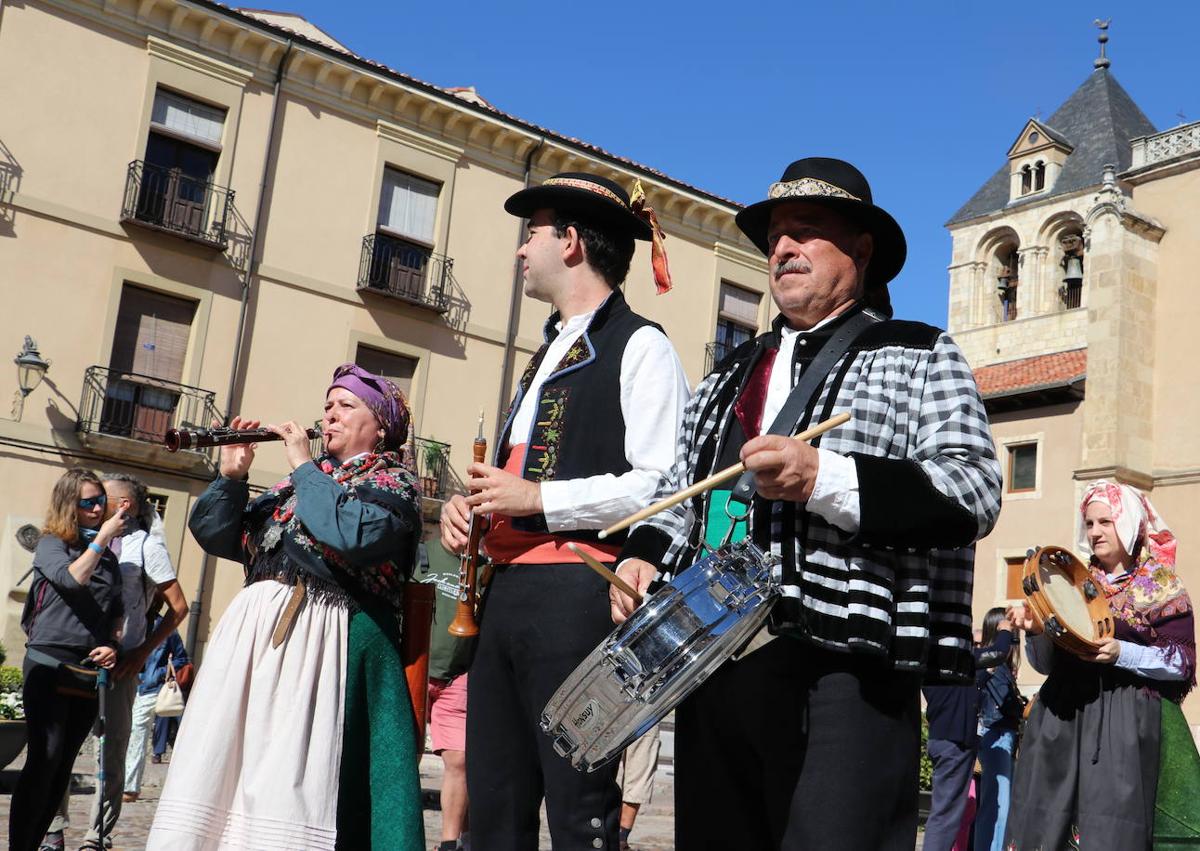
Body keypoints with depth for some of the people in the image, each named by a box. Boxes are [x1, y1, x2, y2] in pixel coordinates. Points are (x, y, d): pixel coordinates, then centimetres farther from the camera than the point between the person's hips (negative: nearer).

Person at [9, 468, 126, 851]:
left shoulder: (109, 559, 15)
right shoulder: (51, 543, 0)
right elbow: (71, 579, -19)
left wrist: (113, 645, 4)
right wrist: (103, 536, -13)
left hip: (89, 672, 5)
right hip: (49, 665, -5)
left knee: (62, 767, 6)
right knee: (44, 759, -13)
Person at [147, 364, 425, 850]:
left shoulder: (393, 481, 4)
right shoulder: (300, 481, 22)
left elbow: (355, 534, -19)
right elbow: (215, 535, 19)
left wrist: (305, 467, -8)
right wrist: (231, 476, 3)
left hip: (324, 639, -7)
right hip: (253, 630, 7)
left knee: (286, 773, -14)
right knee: (215, 765, 3)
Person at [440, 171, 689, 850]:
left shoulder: (640, 346, -4)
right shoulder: (548, 356, 24)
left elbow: (662, 485, -15)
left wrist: (537, 499, -15)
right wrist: (472, 508, 10)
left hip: (579, 595, -9)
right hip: (507, 588, 9)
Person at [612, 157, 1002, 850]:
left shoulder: (921, 356, 6)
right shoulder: (732, 375, 23)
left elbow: (975, 489, -7)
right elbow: (680, 491, 27)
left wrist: (824, 478, -20)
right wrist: (646, 554, 5)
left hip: (846, 669, -5)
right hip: (712, 658, 6)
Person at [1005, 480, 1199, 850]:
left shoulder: (1163, 587, 2)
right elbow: (1046, 663, 13)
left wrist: (1122, 654, -17)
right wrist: (1036, 631, -7)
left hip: (1128, 724, -4)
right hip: (1063, 717, 4)